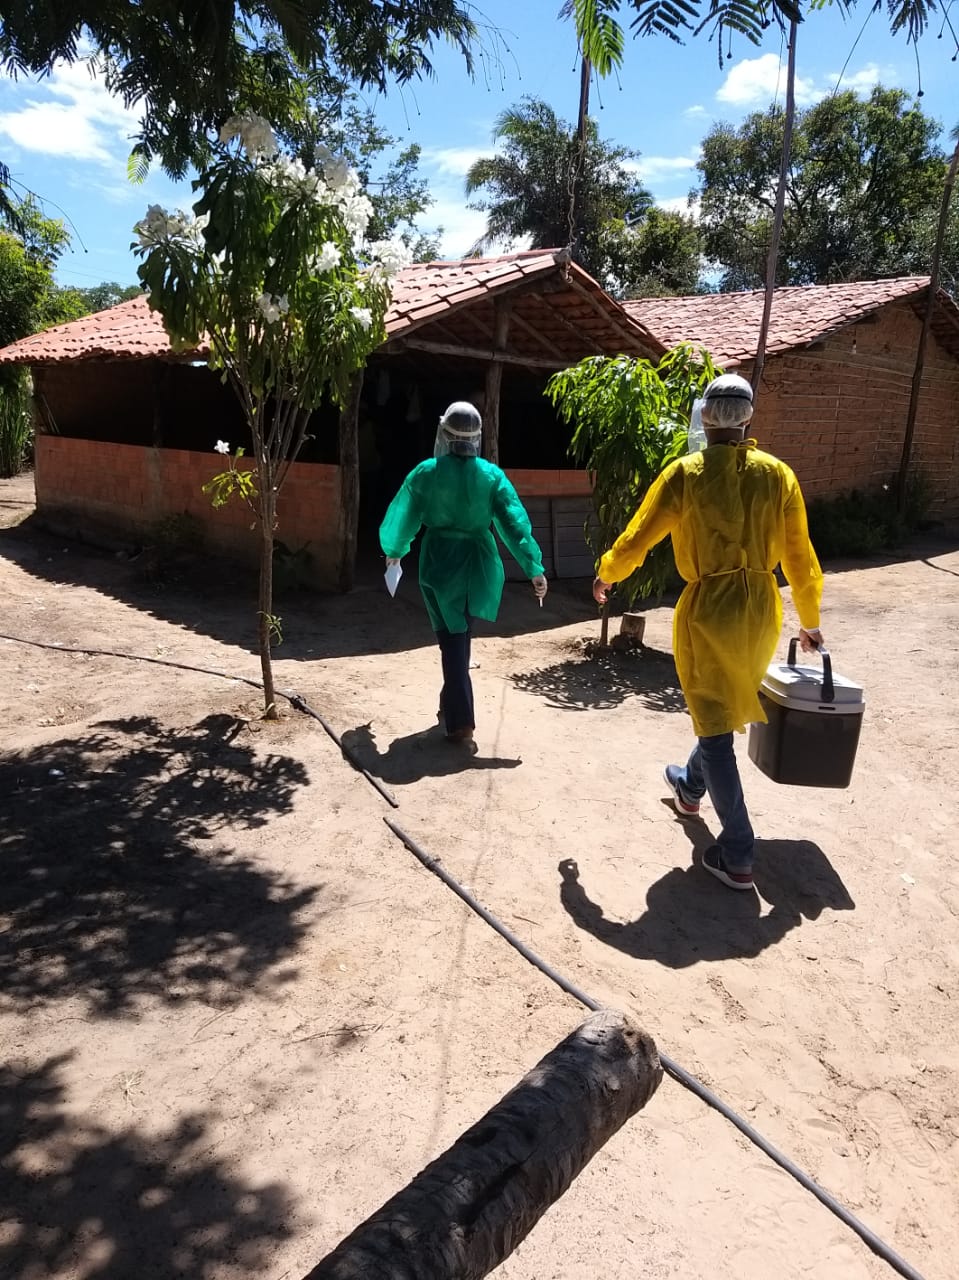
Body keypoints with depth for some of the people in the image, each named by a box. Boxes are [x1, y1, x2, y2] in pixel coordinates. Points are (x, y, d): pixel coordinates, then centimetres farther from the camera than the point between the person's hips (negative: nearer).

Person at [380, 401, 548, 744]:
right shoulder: (491, 475, -3)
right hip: (478, 563, 3)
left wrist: (394, 550, 24)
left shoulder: (426, 472, -7)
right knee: (460, 635, 21)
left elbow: (404, 515, 5)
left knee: (451, 639, 3)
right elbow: (515, 522, -6)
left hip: (440, 562, -2)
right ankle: (452, 701, 36)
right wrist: (534, 568, -3)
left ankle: (461, 720, -3)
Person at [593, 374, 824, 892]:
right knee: (725, 709, 25)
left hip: (708, 611, -4)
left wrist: (605, 575, 14)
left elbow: (635, 542, -6)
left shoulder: (684, 473, -11)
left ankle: (737, 857, 7)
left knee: (715, 724, 4)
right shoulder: (777, 474, -1)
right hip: (761, 611, 5)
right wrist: (810, 622, 15)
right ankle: (691, 786, 51)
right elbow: (800, 558, 3)